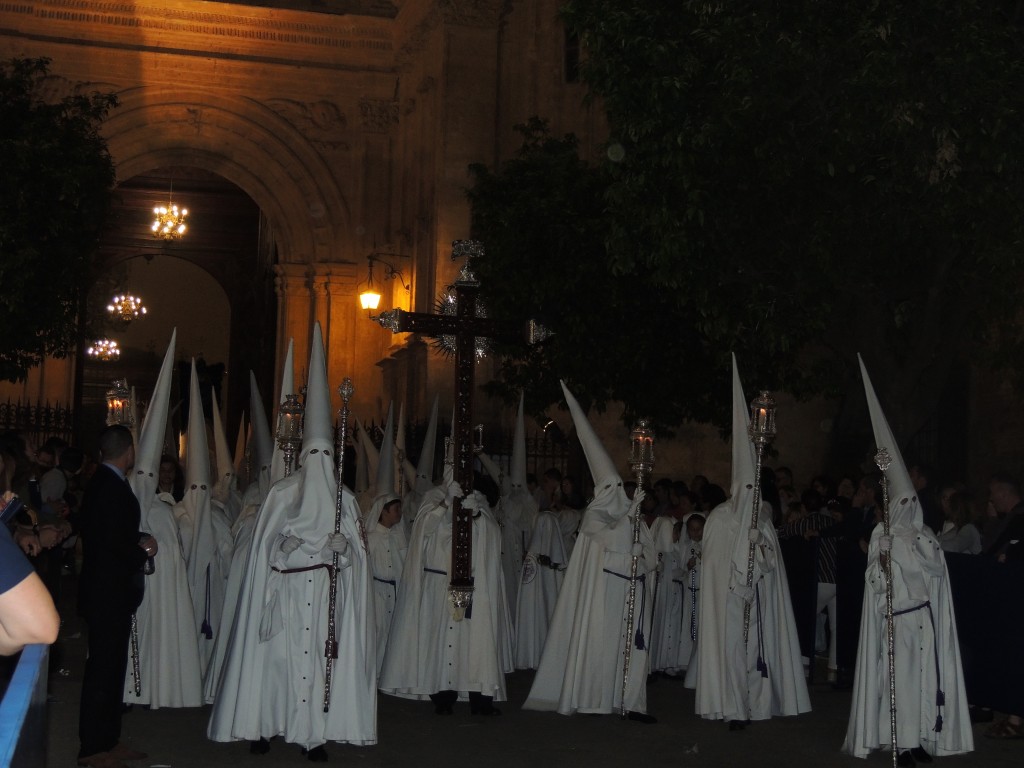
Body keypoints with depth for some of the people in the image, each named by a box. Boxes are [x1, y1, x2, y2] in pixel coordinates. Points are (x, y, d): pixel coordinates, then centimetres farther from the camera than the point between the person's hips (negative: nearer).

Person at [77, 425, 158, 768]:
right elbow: (114, 543, -25)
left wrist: (136, 542, 4)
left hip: (105, 591, 10)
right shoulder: (114, 488, -21)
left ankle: (107, 740, 24)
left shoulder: (99, 483, 10)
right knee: (103, 668, -1)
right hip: (109, 594, -10)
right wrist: (144, 551, -8)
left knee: (110, 666, 15)